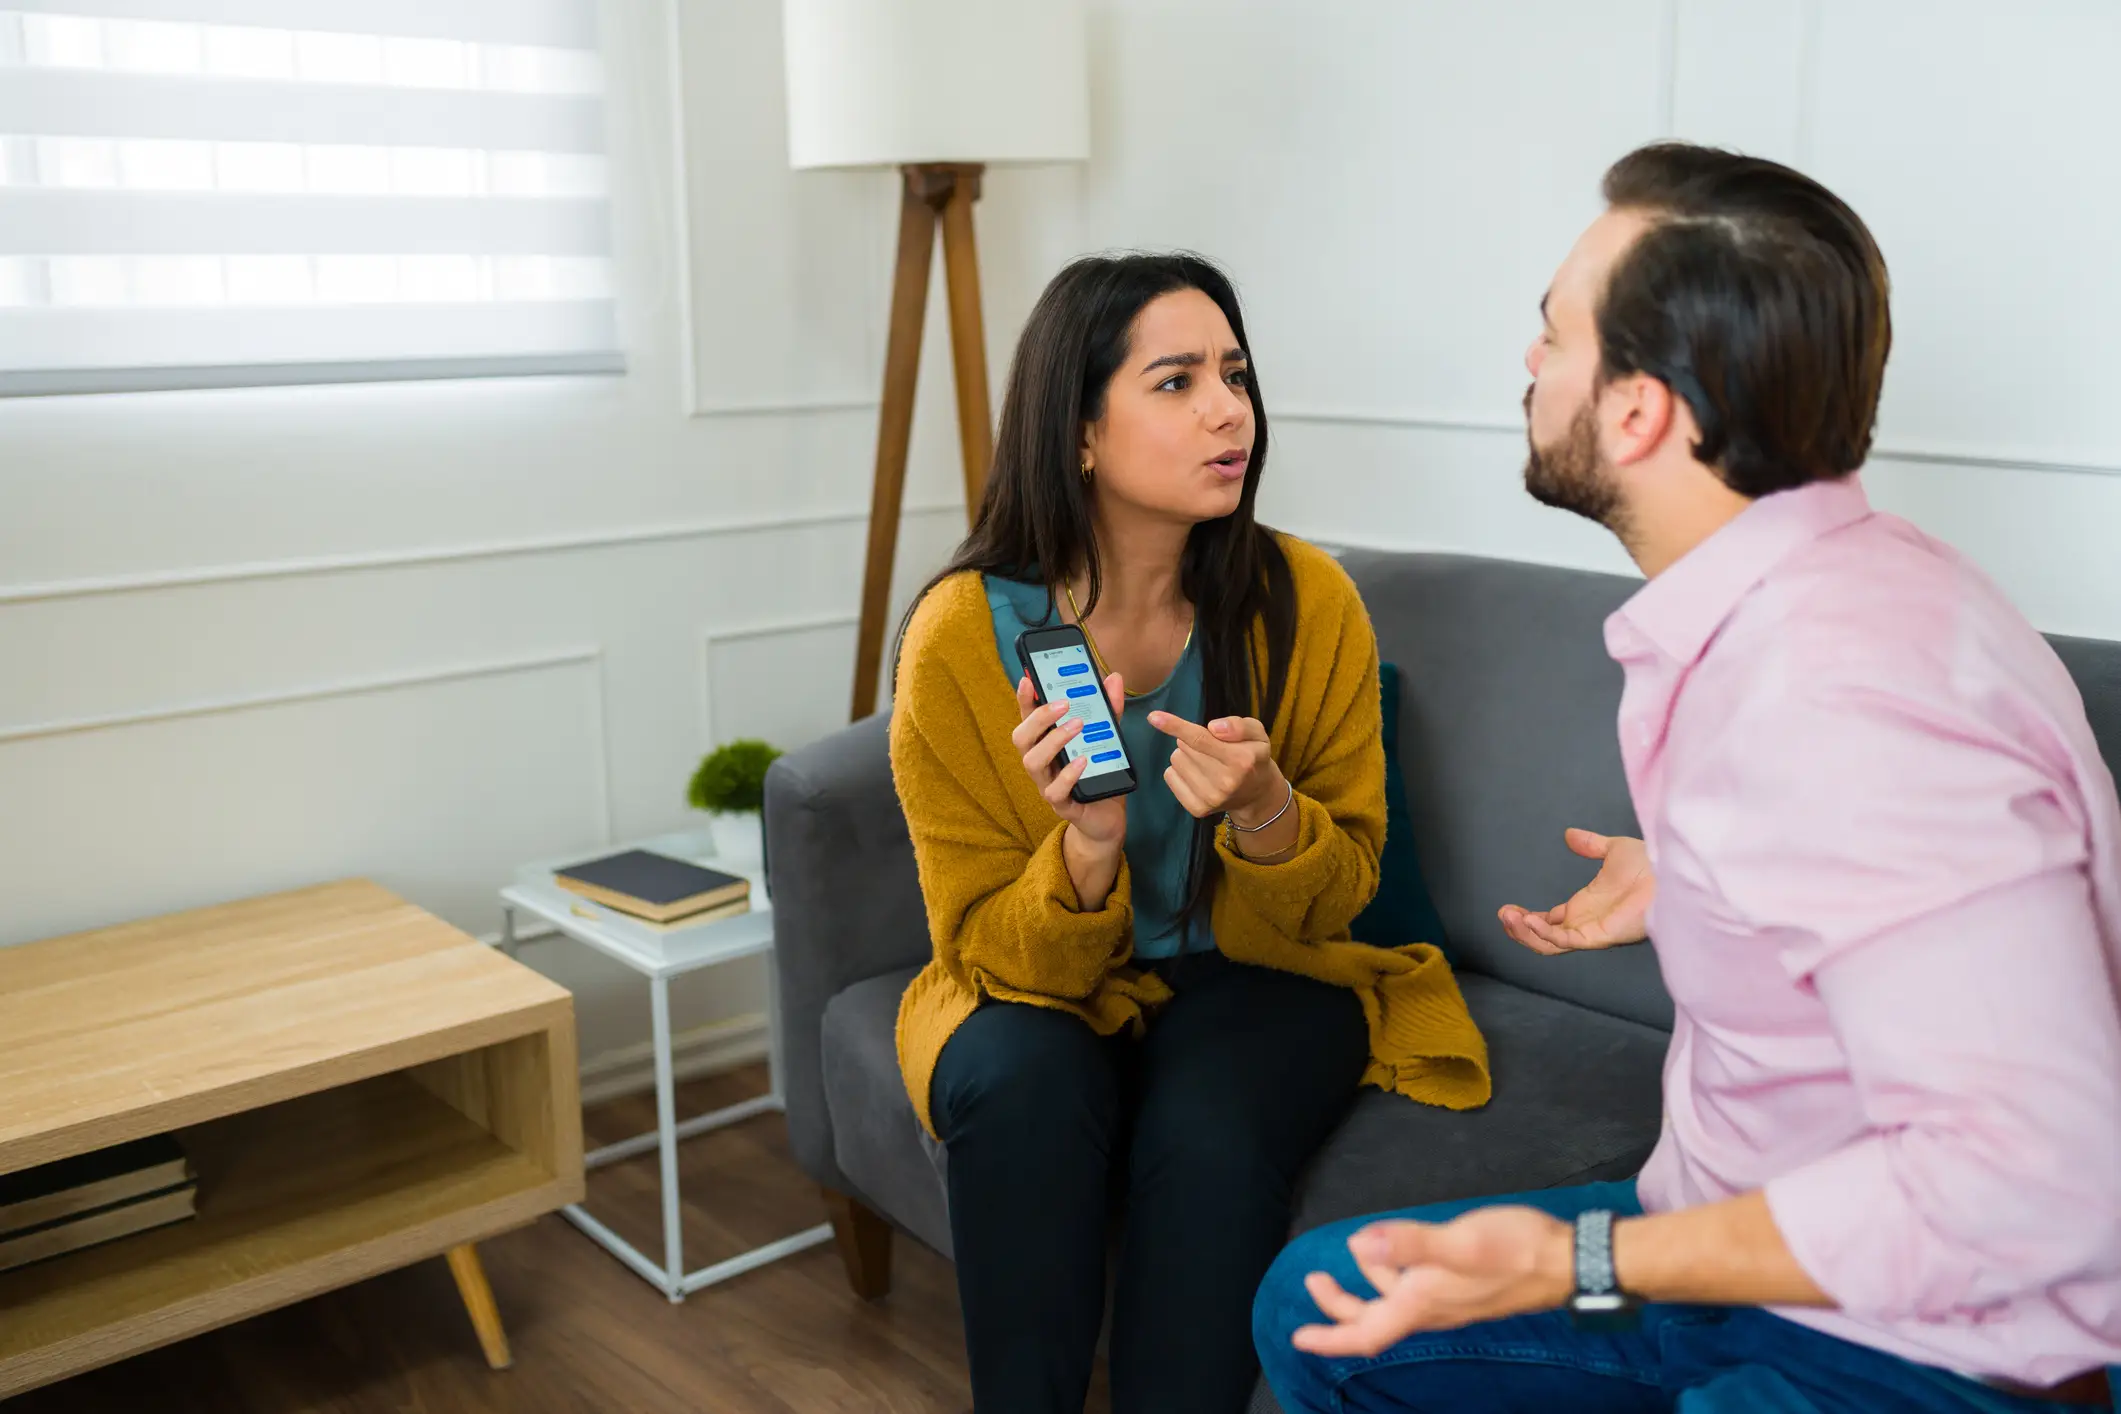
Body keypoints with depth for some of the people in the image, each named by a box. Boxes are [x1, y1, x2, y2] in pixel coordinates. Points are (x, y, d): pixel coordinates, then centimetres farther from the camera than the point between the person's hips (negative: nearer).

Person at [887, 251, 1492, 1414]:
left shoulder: (1306, 603, -13)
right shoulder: (960, 635, -16)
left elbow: (1339, 896, -3)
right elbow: (994, 954, -9)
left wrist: (1267, 816, -26)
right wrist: (1089, 844, -30)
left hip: (1254, 978, 0)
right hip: (1046, 991, 0)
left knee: (1206, 1128, -30)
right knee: (1023, 1089, -31)